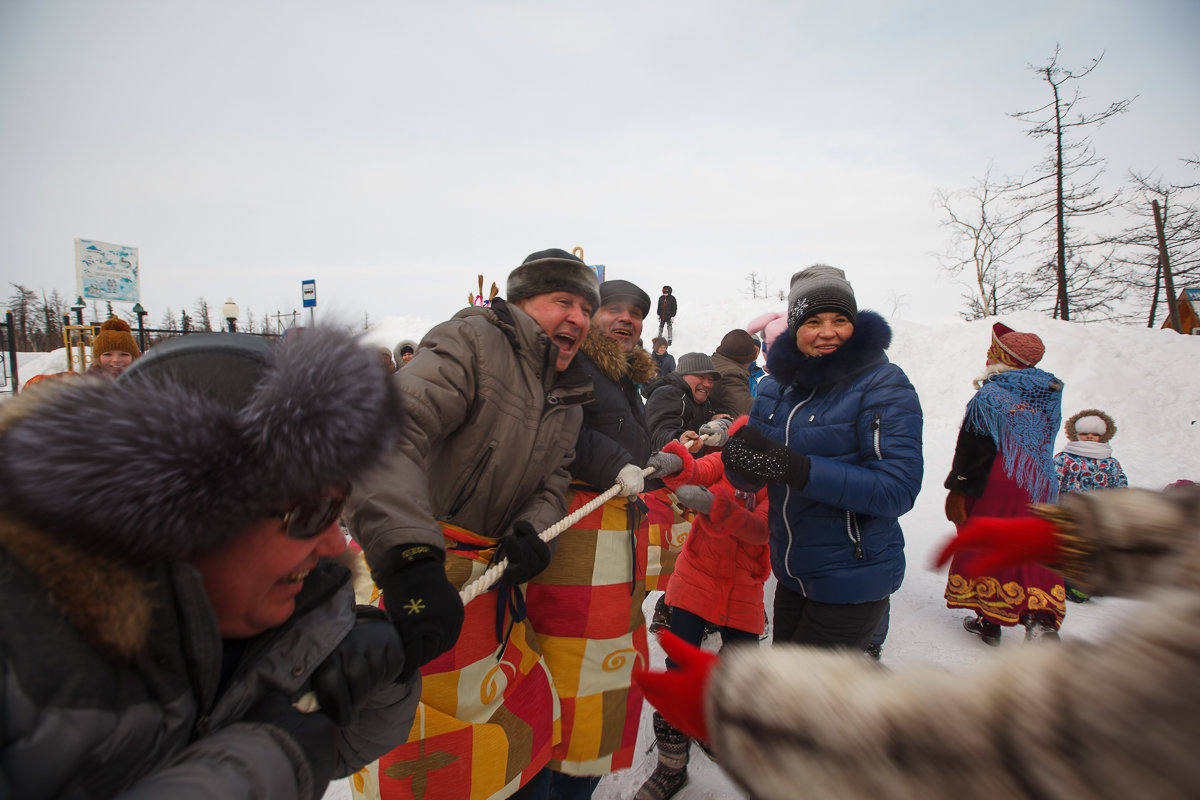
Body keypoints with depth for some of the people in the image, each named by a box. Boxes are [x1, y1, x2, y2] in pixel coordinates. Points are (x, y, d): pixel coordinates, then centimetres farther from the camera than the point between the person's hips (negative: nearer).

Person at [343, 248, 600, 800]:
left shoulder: (569, 397, 11)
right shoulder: (472, 340, -15)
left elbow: (552, 481, 13)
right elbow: (389, 434, -28)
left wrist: (532, 530, -11)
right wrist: (409, 558, -40)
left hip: (491, 569, 8)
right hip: (409, 571, -8)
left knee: (527, 716, 19)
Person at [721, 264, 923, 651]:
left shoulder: (884, 384, -13)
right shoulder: (776, 386, 2)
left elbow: (898, 488, -22)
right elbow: (750, 478, 4)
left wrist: (797, 468, -31)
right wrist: (739, 455, -21)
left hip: (852, 580, -6)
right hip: (792, 574, 6)